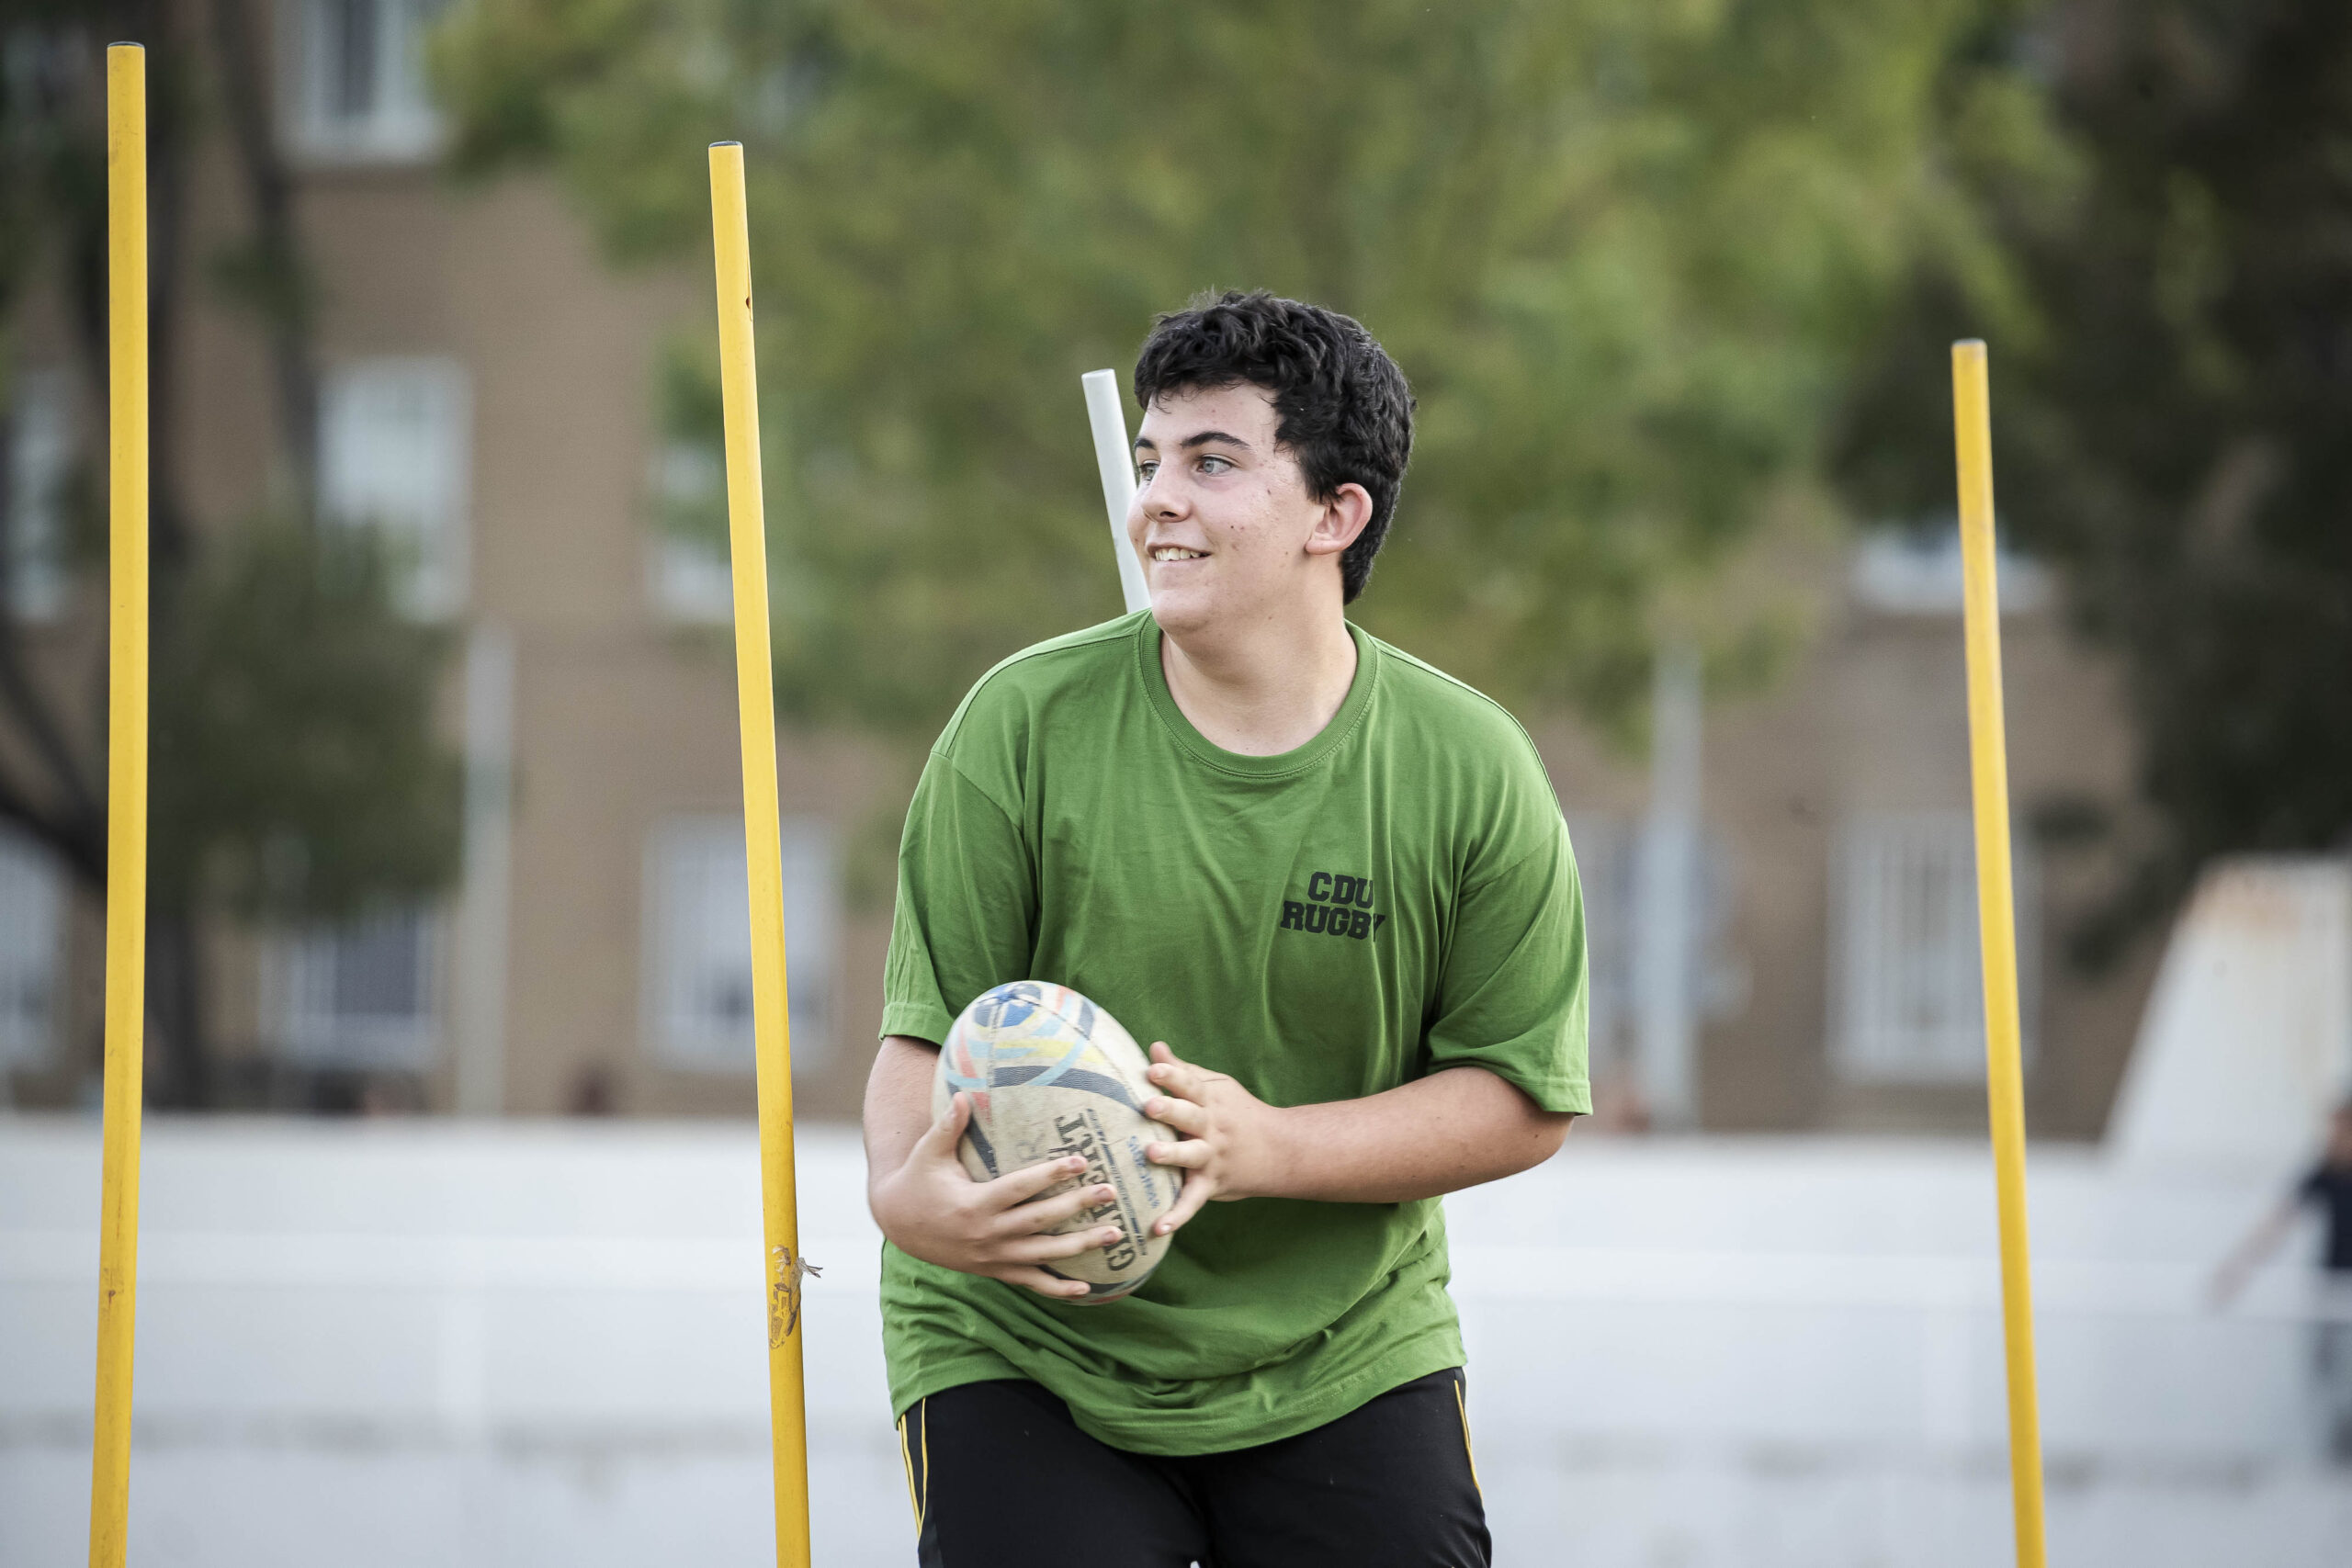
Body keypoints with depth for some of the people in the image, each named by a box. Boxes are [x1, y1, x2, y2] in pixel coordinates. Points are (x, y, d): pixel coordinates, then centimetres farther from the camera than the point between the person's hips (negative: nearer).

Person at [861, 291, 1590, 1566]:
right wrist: (902, 1188, -31)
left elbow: (1527, 1100, -5)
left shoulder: (1470, 770, -7)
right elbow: (929, 1028, -8)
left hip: (1344, 1360, 1)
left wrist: (1268, 1148, -20)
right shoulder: (1025, 726, -9)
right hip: (1027, 1354, -1)